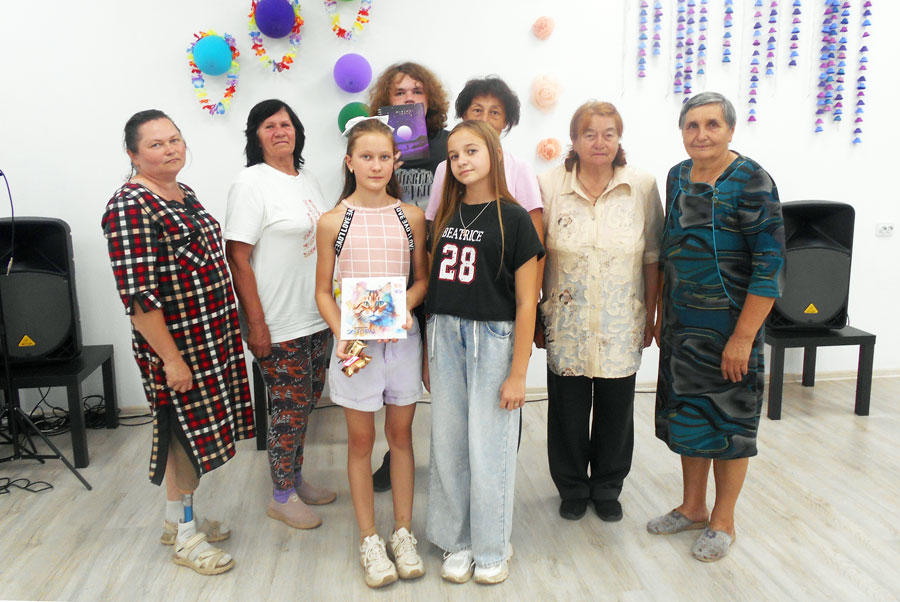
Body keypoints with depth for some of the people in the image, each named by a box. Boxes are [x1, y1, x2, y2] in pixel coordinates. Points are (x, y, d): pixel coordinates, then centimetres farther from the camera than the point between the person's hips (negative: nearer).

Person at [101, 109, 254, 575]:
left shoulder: (184, 194, 11)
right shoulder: (131, 207, -18)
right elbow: (137, 294, -22)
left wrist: (228, 331, 18)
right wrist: (170, 358, -21)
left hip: (210, 338, 9)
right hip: (175, 344, -9)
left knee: (197, 431, 17)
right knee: (186, 434, 3)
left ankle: (179, 519, 36)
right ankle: (185, 537, 23)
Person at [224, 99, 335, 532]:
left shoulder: (308, 182, 12)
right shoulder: (252, 184, -11)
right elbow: (237, 256, -15)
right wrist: (256, 324, -19)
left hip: (317, 318, 7)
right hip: (279, 326, -7)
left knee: (305, 403, 17)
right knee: (289, 409, 2)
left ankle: (295, 479, 34)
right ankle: (282, 497, 21)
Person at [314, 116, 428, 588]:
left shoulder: (411, 216, 2)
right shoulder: (333, 222, -3)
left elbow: (423, 279, 8)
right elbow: (323, 291, 1)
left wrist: (402, 305, -12)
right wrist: (342, 334, -14)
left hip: (402, 336, 2)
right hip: (354, 339, -1)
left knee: (400, 433, 12)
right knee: (360, 439, 9)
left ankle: (403, 532, 28)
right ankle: (369, 539, 24)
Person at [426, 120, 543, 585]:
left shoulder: (513, 218, -6)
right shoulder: (446, 216, 9)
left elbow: (526, 303, -7)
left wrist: (518, 373, -10)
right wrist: (429, 353, 11)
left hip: (493, 339, -4)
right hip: (444, 338, 5)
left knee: (488, 449, 4)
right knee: (448, 445, 11)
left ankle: (492, 548, 26)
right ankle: (457, 541, 30)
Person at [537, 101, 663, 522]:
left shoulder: (643, 186, -1)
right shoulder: (549, 185, -3)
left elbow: (653, 258, 4)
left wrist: (650, 318, 4)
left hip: (621, 325, 1)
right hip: (567, 324, 0)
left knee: (616, 408, 12)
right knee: (568, 409, 9)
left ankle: (607, 487, 35)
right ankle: (572, 488, 33)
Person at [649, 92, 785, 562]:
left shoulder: (751, 181, -13)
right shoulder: (677, 176, 6)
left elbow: (770, 264, -16)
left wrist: (743, 337, -19)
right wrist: (662, 314, 12)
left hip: (728, 326, -6)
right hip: (681, 324, 6)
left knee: (728, 420, 7)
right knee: (686, 415, 15)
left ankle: (723, 522, 26)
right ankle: (693, 508, 34)